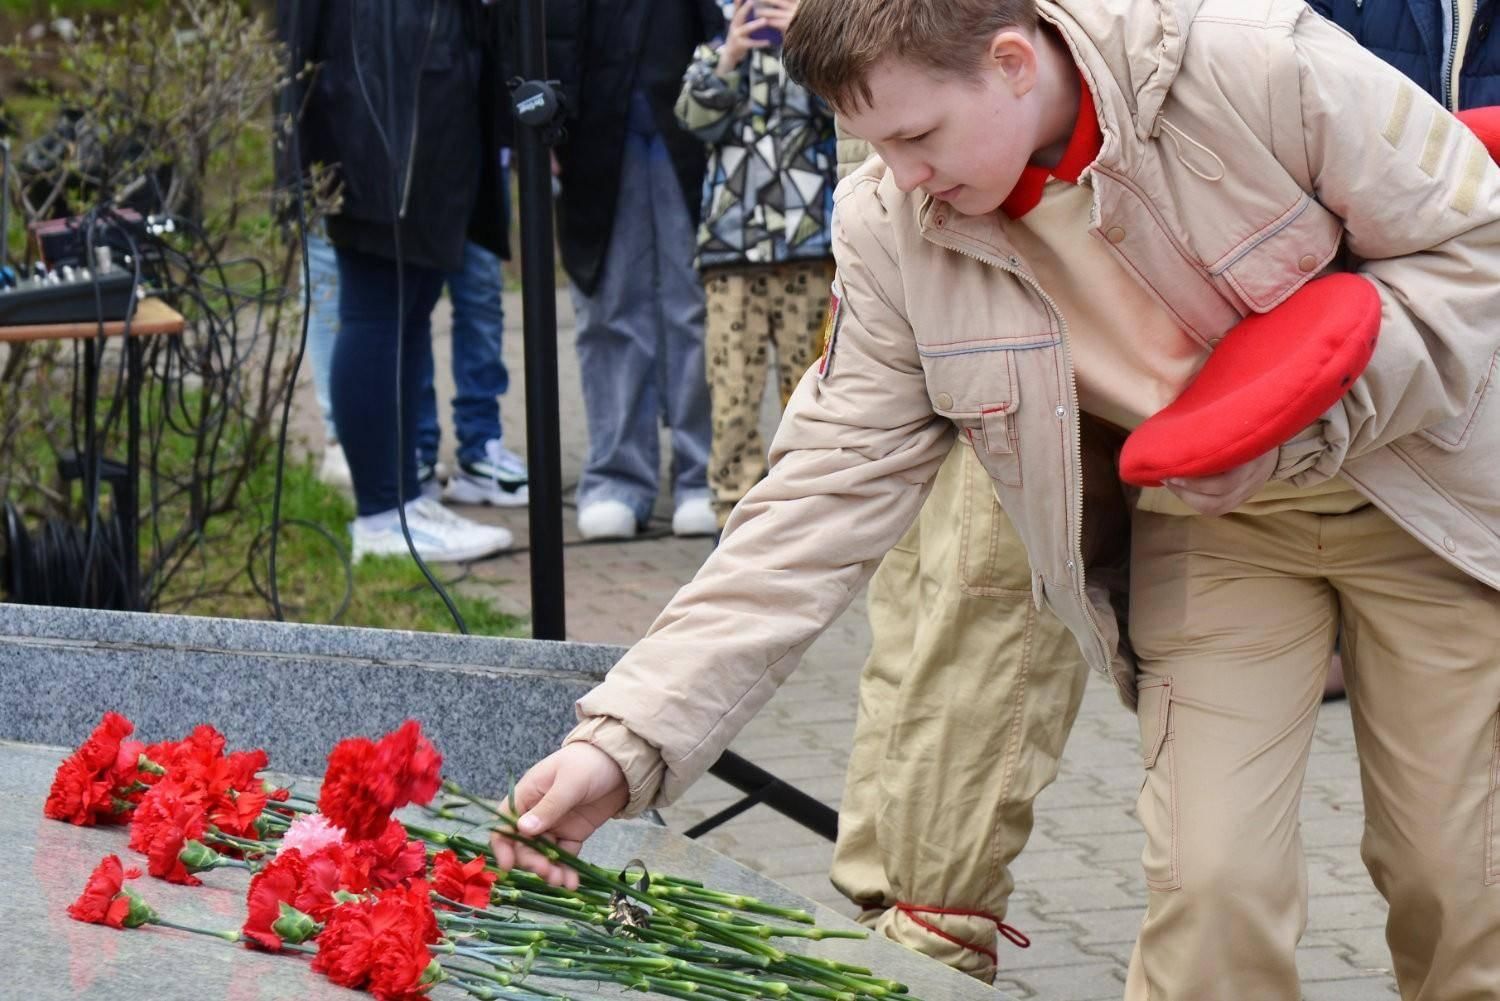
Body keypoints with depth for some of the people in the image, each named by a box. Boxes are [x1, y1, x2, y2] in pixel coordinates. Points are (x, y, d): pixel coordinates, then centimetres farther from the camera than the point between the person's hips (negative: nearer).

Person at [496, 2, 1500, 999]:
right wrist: (630, 737, -26)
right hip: (1204, 532, 2)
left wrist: (1304, 417, -30)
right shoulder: (893, 231, -17)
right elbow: (828, 489, -18)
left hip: (1410, 476, -1)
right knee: (1213, 886, -12)